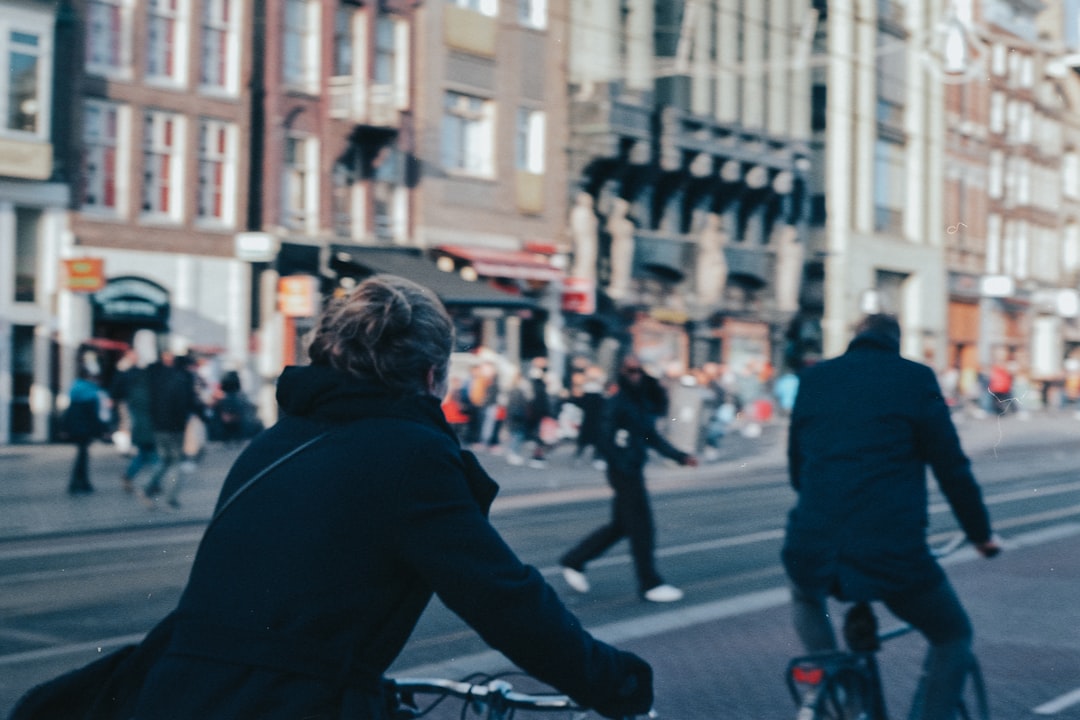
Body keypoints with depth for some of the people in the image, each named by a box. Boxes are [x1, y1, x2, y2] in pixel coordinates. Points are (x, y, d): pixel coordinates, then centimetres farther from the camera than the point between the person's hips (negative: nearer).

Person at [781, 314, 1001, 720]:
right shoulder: (915, 378, 2)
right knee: (953, 636, 22)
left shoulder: (813, 379, 14)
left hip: (813, 548, 3)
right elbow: (951, 466, 2)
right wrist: (980, 533, 15)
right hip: (892, 555, -3)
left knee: (806, 598, 38)